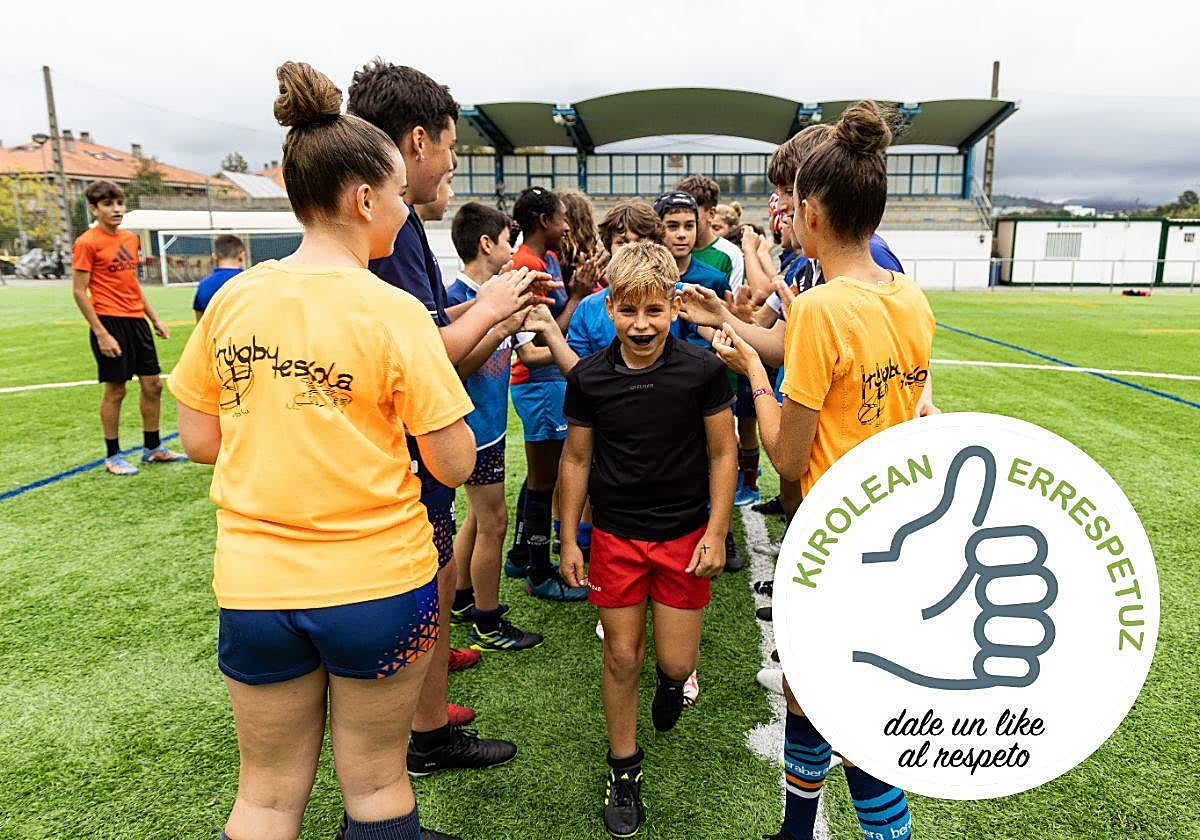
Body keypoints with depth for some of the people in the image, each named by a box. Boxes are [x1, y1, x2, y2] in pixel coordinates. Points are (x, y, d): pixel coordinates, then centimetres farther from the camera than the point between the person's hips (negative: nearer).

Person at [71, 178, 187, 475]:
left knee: (153, 384, 9)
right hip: (110, 322, -7)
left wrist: (155, 318, 18)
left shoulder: (130, 238, 13)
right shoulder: (87, 243, -8)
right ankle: (112, 456, 13)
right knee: (115, 390, 0)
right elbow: (79, 292, -10)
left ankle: (152, 448, 23)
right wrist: (101, 334, -16)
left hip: (136, 320, 7)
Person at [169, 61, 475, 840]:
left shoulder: (233, 299, -2)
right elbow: (455, 465, -13)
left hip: (254, 586, 4)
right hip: (377, 583, -3)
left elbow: (199, 439, 6)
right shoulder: (394, 313, -15)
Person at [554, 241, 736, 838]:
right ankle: (624, 771, 31)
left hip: (685, 533, -1)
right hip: (615, 535, 1)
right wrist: (568, 540, 3)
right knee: (622, 658, 9)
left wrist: (716, 534, -8)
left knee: (676, 662, 5)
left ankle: (672, 679, 45)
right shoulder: (588, 378, -7)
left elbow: (723, 454, -3)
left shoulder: (701, 370, -12)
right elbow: (577, 459, 2)